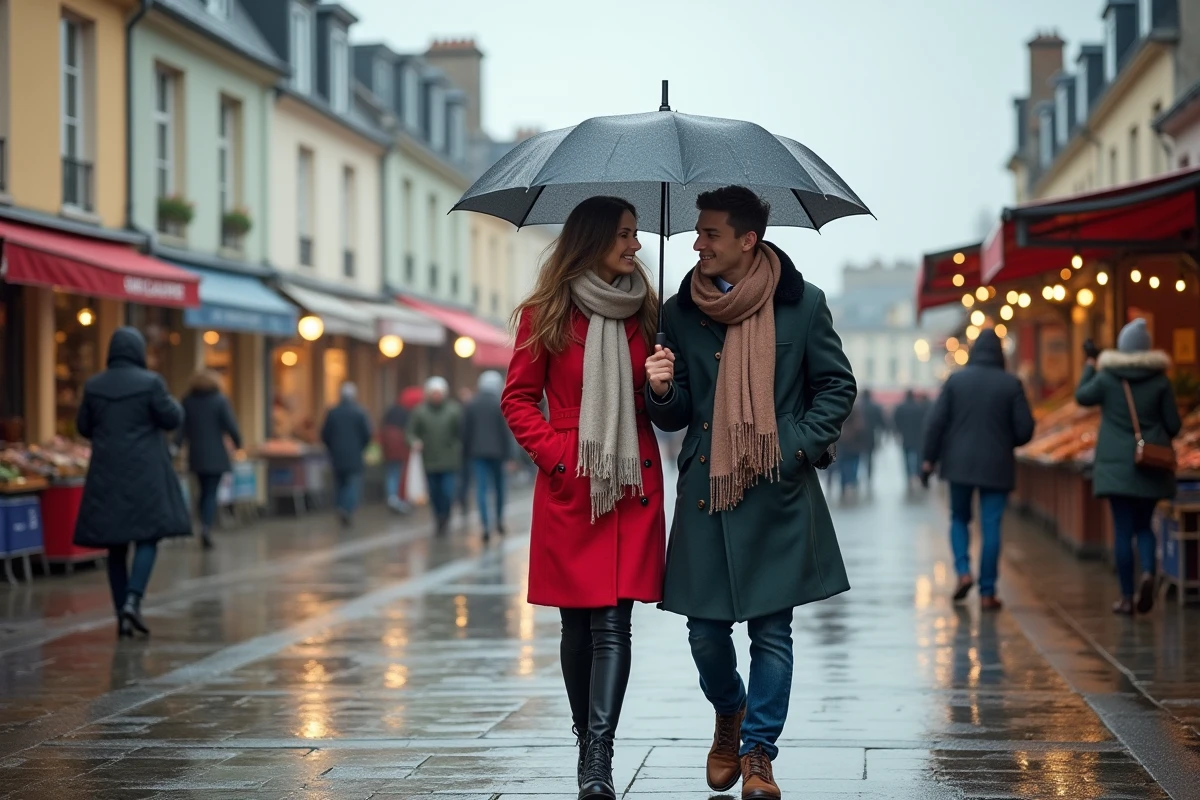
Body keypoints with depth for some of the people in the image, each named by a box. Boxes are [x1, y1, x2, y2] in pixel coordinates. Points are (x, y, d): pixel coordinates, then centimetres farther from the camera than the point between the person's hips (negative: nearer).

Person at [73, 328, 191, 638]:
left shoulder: (93, 385, 1)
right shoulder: (150, 382, -10)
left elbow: (83, 427, 9)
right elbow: (172, 420, -5)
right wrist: (173, 404, 16)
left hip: (107, 473, 3)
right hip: (145, 472, -3)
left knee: (116, 545, 8)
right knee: (148, 537, 3)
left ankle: (122, 616, 6)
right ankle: (133, 600, -17)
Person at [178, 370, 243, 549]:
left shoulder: (187, 402, 2)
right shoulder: (220, 401, -8)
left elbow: (181, 427, -1)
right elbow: (230, 426, -9)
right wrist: (237, 442, 6)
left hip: (196, 455, 4)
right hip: (216, 456, -3)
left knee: (204, 492, 18)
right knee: (211, 493, -3)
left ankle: (205, 527, 18)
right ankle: (207, 526, -23)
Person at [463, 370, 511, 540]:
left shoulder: (471, 405, 2)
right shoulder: (500, 405, -6)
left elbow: (466, 430, 3)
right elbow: (505, 431, -7)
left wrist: (466, 451, 9)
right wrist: (506, 453, -3)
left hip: (477, 452, 1)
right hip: (496, 451, -1)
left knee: (481, 488, -2)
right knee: (499, 486, 15)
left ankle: (485, 525, -12)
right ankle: (499, 520, 22)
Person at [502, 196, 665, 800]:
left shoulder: (644, 314, 9)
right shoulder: (545, 315, 2)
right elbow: (518, 399, 5)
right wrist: (555, 455, -6)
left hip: (634, 484, 1)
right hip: (569, 489, -1)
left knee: (613, 623, -8)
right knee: (578, 625, 5)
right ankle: (588, 743, 22)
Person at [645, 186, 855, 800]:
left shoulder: (801, 304, 1)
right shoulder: (679, 312, 7)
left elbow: (838, 387, 8)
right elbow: (675, 416, 11)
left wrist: (797, 446, -4)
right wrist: (662, 392, -11)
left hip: (779, 495, -2)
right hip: (706, 491, 2)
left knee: (772, 629, 1)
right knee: (705, 629, 1)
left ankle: (758, 751, 14)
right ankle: (729, 714, 31)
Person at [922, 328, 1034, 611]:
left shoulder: (956, 380, -1)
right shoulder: (1011, 384, -4)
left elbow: (936, 422, -3)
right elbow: (1025, 429, -4)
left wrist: (929, 459, 3)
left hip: (960, 463, 1)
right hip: (997, 466, -1)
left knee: (959, 519, 18)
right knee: (991, 527, 3)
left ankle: (963, 571, -2)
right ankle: (987, 593, 1)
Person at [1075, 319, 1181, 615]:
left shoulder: (1106, 378, -7)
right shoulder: (1160, 380, -4)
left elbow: (1082, 397, 12)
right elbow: (1174, 424, -1)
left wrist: (1090, 364, 22)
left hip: (1117, 465, -1)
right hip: (1152, 465, 1)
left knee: (1123, 529, 3)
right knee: (1143, 525, 14)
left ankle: (1127, 597, 2)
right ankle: (1148, 573, -13)